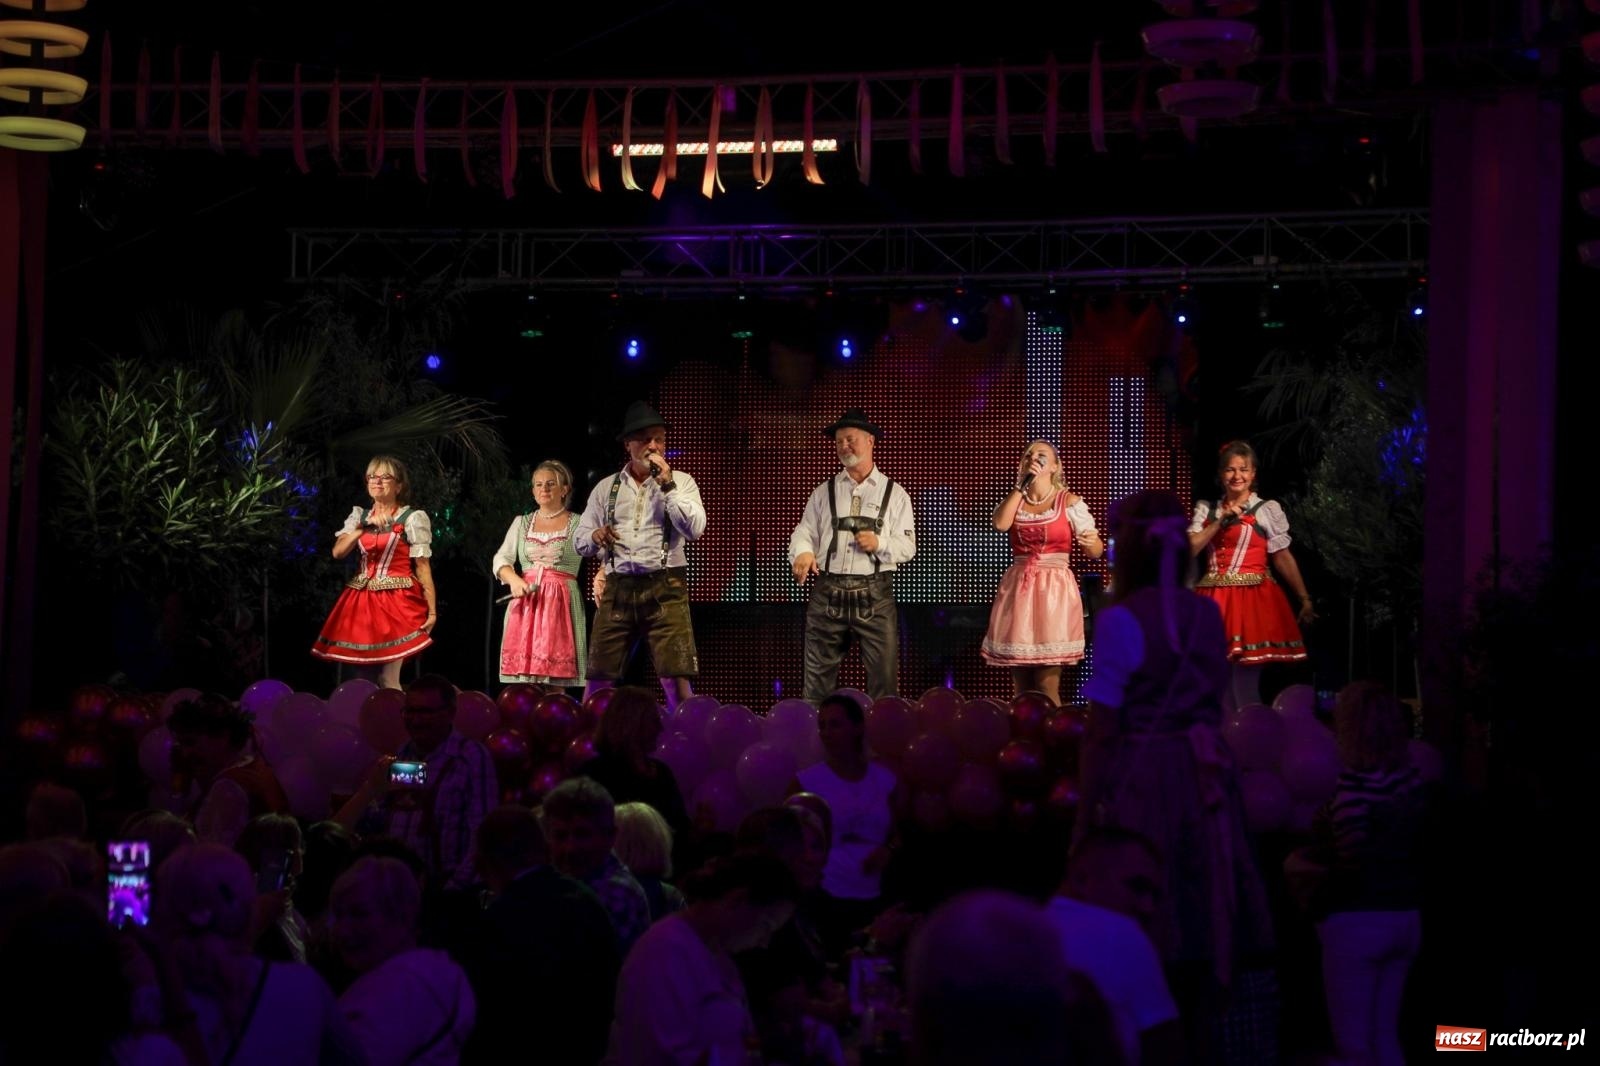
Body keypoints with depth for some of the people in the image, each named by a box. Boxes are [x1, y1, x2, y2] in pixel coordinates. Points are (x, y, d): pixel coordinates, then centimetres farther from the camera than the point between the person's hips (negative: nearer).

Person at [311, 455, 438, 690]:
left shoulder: (412, 518, -3)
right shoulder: (360, 516, 13)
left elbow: (423, 566, -5)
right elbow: (338, 552, 0)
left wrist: (432, 611, -9)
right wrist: (365, 527, -12)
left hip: (395, 600, -6)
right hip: (362, 600, 6)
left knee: (388, 682, -10)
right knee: (367, 676, 7)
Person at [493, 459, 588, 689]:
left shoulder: (578, 524, 6)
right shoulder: (521, 523, 17)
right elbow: (501, 560, 11)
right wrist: (514, 580, -9)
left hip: (561, 603, -3)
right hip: (525, 603, 3)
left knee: (555, 680, -8)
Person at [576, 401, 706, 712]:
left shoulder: (680, 482, 8)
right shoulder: (606, 488, 15)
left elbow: (695, 529, -7)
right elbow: (580, 540, 16)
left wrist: (667, 485, -11)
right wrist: (595, 537, -7)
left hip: (664, 589, -3)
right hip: (617, 588, 3)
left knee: (676, 679, -12)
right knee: (598, 680, 1)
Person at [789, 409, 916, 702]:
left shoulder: (895, 494, 9)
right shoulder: (823, 492, 13)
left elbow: (908, 546, 4)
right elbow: (804, 532, 4)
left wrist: (879, 543, -15)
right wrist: (802, 553, -18)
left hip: (874, 595, -1)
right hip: (828, 593, 1)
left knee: (883, 675, -3)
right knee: (818, 677, 3)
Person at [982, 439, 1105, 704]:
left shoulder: (1070, 502, 2)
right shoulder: (1014, 500, 12)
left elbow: (1095, 551, -2)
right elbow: (1000, 523, -10)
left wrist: (1091, 541, -26)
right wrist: (1022, 485, -5)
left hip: (1054, 590, -4)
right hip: (1018, 589, 4)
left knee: (1046, 685, -8)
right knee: (1021, 686, 5)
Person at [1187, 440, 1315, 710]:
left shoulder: (1267, 509, 1)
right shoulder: (1206, 508, 12)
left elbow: (1283, 557, 1)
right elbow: (1189, 549, 2)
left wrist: (1304, 600, -2)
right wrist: (1221, 521, -7)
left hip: (1251, 598, -4)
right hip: (1213, 600, 4)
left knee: (1244, 685, -6)